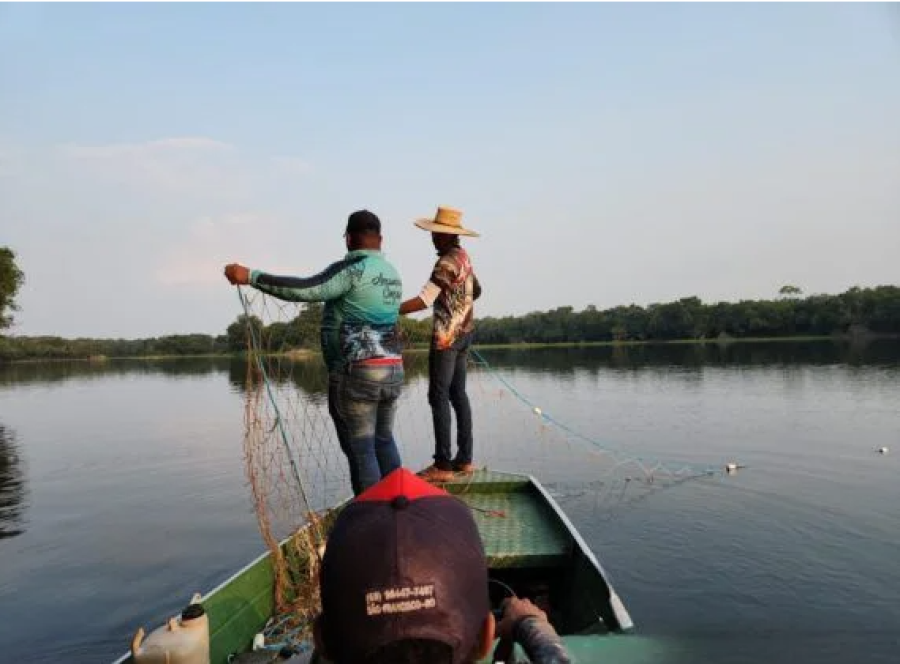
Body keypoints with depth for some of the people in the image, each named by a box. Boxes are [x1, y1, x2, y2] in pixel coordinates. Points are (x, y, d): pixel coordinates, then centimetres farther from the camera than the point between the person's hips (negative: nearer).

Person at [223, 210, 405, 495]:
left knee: (360, 449, 1)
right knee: (383, 440, 21)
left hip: (356, 372, -8)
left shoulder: (352, 268, -10)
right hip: (393, 370, 8)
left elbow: (305, 290, -22)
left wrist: (250, 276, -18)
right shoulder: (392, 273, 14)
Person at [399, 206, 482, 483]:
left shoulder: (446, 263, -17)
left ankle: (443, 465, -4)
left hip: (447, 335, -9)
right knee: (458, 394, 12)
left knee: (439, 397, -6)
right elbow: (476, 290, 25)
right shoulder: (463, 256, 11)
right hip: (464, 332, 9)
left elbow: (424, 300, -25)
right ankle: (464, 459, 17)